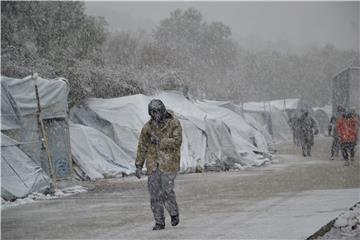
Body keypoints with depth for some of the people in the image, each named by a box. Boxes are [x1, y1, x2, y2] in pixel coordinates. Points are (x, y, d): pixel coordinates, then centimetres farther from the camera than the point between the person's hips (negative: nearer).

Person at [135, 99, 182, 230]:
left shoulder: (174, 124, -5)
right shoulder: (148, 127, 6)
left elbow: (177, 141, -16)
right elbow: (142, 147, 10)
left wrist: (159, 141, -21)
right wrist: (138, 166, 8)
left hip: (168, 163, -4)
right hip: (153, 165, 4)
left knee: (167, 191, -10)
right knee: (155, 194, 1)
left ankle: (174, 213, 18)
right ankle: (159, 222, 10)